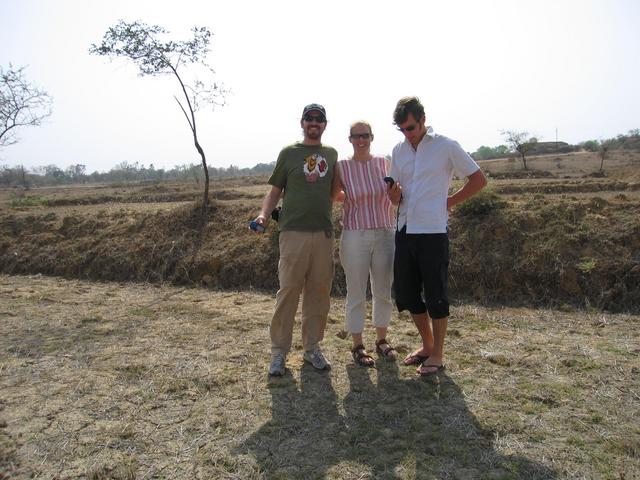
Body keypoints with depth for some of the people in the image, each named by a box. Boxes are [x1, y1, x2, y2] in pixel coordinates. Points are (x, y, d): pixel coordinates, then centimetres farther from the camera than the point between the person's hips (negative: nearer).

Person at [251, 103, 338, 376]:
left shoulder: (332, 154, 15)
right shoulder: (289, 153, 6)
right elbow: (275, 191, 5)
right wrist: (264, 213, -11)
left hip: (324, 233, 3)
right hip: (294, 231, -3)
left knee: (319, 292, 7)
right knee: (288, 290, -4)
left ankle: (312, 348, 20)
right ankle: (279, 351, 7)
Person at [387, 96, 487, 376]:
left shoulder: (446, 147, -4)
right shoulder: (399, 151, 11)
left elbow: (478, 180, 1)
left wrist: (449, 202, -4)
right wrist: (393, 194, -9)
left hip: (433, 232, -6)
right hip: (404, 231, 6)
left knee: (435, 296, 2)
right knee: (405, 293, 11)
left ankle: (437, 355, 18)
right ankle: (427, 345, 30)